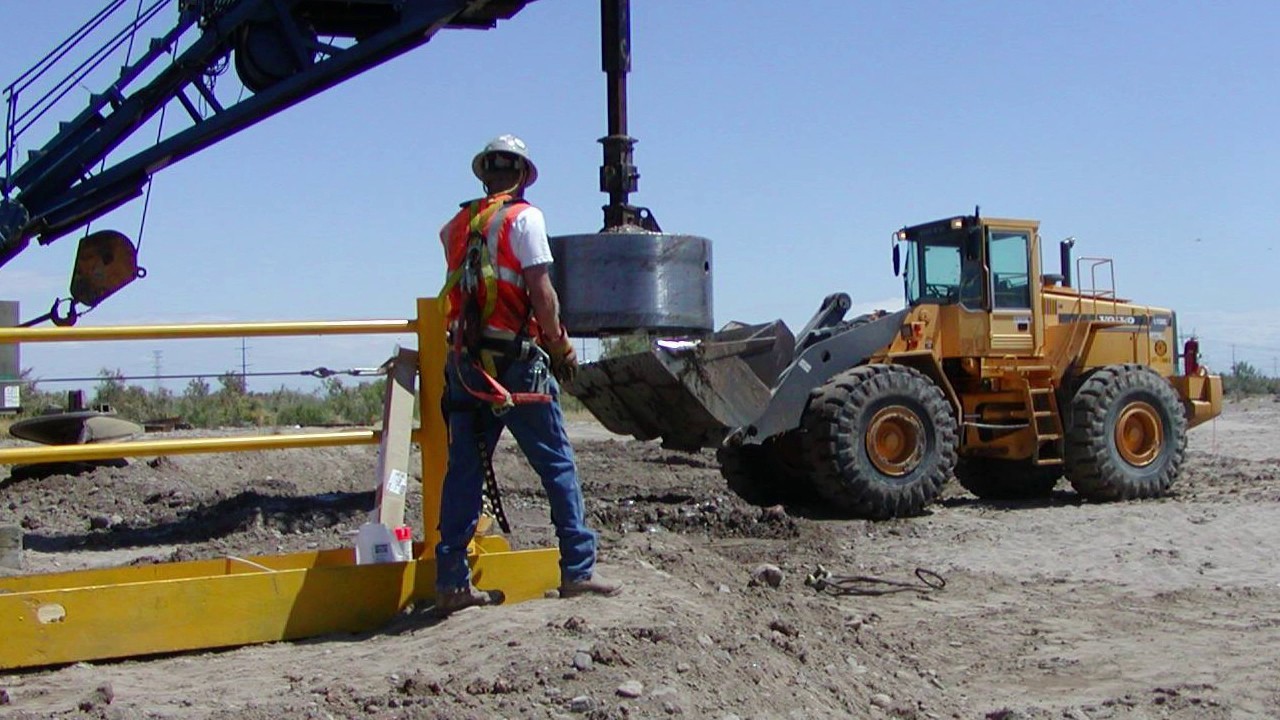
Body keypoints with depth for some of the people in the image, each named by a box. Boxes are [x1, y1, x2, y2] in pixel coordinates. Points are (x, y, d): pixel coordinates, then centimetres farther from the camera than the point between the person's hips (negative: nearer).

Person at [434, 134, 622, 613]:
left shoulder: (457, 226, 13)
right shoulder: (524, 217, -3)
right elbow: (540, 291, -10)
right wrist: (562, 348, -2)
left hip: (465, 363, 6)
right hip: (516, 362, -5)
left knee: (463, 470, 7)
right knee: (557, 465, 3)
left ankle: (451, 582, 8)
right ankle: (578, 570, 4)